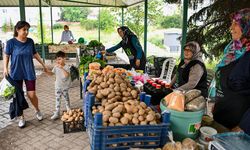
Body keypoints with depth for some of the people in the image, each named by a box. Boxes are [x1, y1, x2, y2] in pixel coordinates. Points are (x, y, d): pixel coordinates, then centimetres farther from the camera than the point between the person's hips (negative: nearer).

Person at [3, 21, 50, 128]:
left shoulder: (30, 41, -1)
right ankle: (22, 117, 24)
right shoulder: (11, 42, -9)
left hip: (29, 73, 1)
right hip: (16, 73, -1)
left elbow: (35, 54, 12)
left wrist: (43, 65, 16)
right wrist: (5, 68, -12)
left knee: (32, 95, -1)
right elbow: (6, 56, 1)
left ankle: (37, 110, 29)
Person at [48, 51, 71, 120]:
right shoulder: (56, 67, 0)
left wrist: (62, 68, -38)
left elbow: (67, 75, -30)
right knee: (57, 99, 3)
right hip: (58, 86, 4)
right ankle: (57, 113, 6)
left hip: (65, 86, -4)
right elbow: (52, 73, 5)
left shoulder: (66, 67, -15)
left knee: (66, 98, 13)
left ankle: (69, 111, 32)